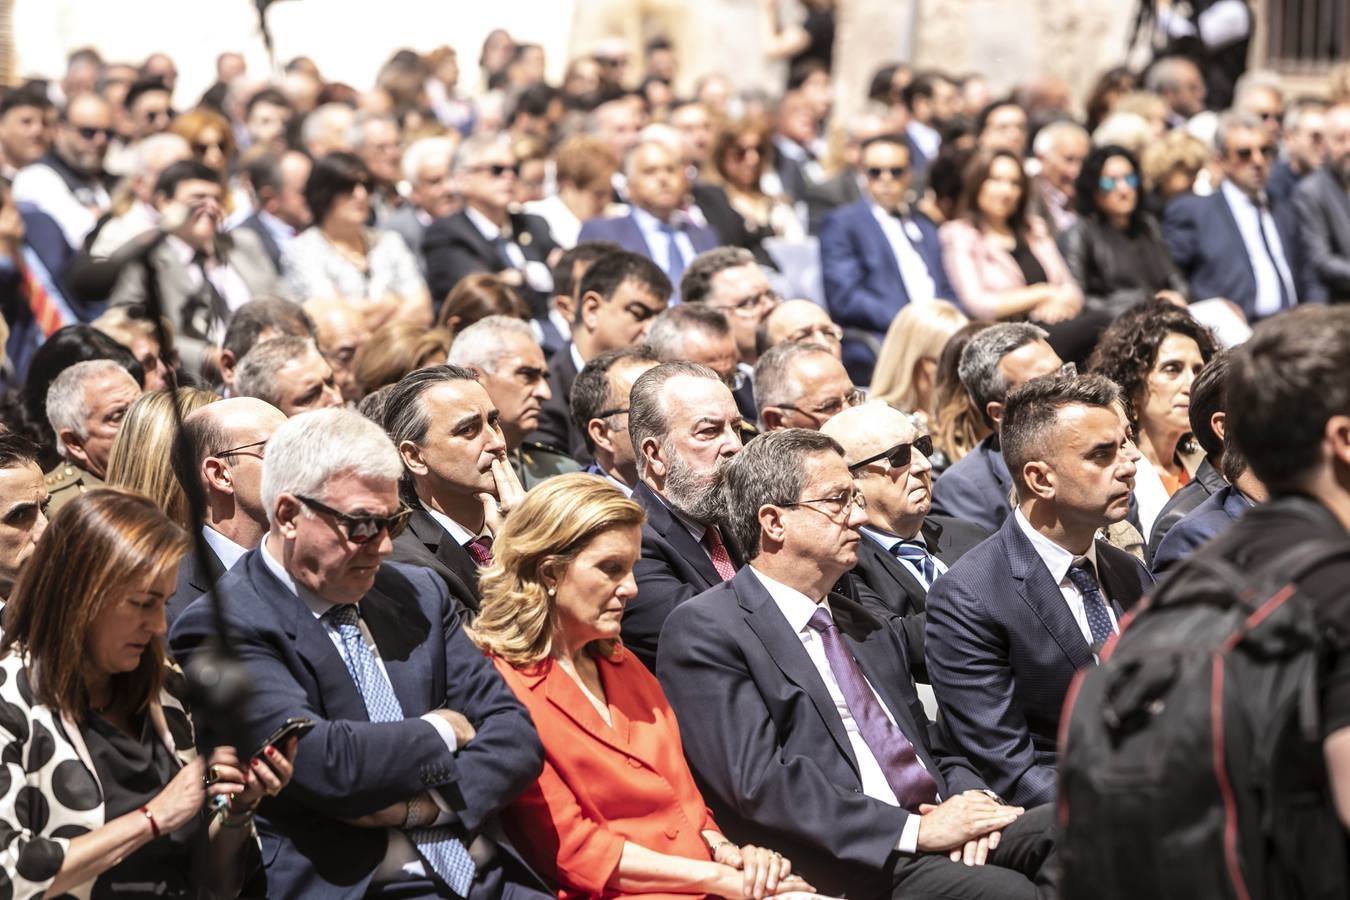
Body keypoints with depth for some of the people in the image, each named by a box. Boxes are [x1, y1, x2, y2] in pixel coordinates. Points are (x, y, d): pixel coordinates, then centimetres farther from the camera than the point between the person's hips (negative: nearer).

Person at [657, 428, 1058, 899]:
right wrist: (915, 830, -17)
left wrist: (969, 801, -1)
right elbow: (759, 782, -12)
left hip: (938, 834, 7)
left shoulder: (871, 629, 25)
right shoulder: (704, 629, -1)